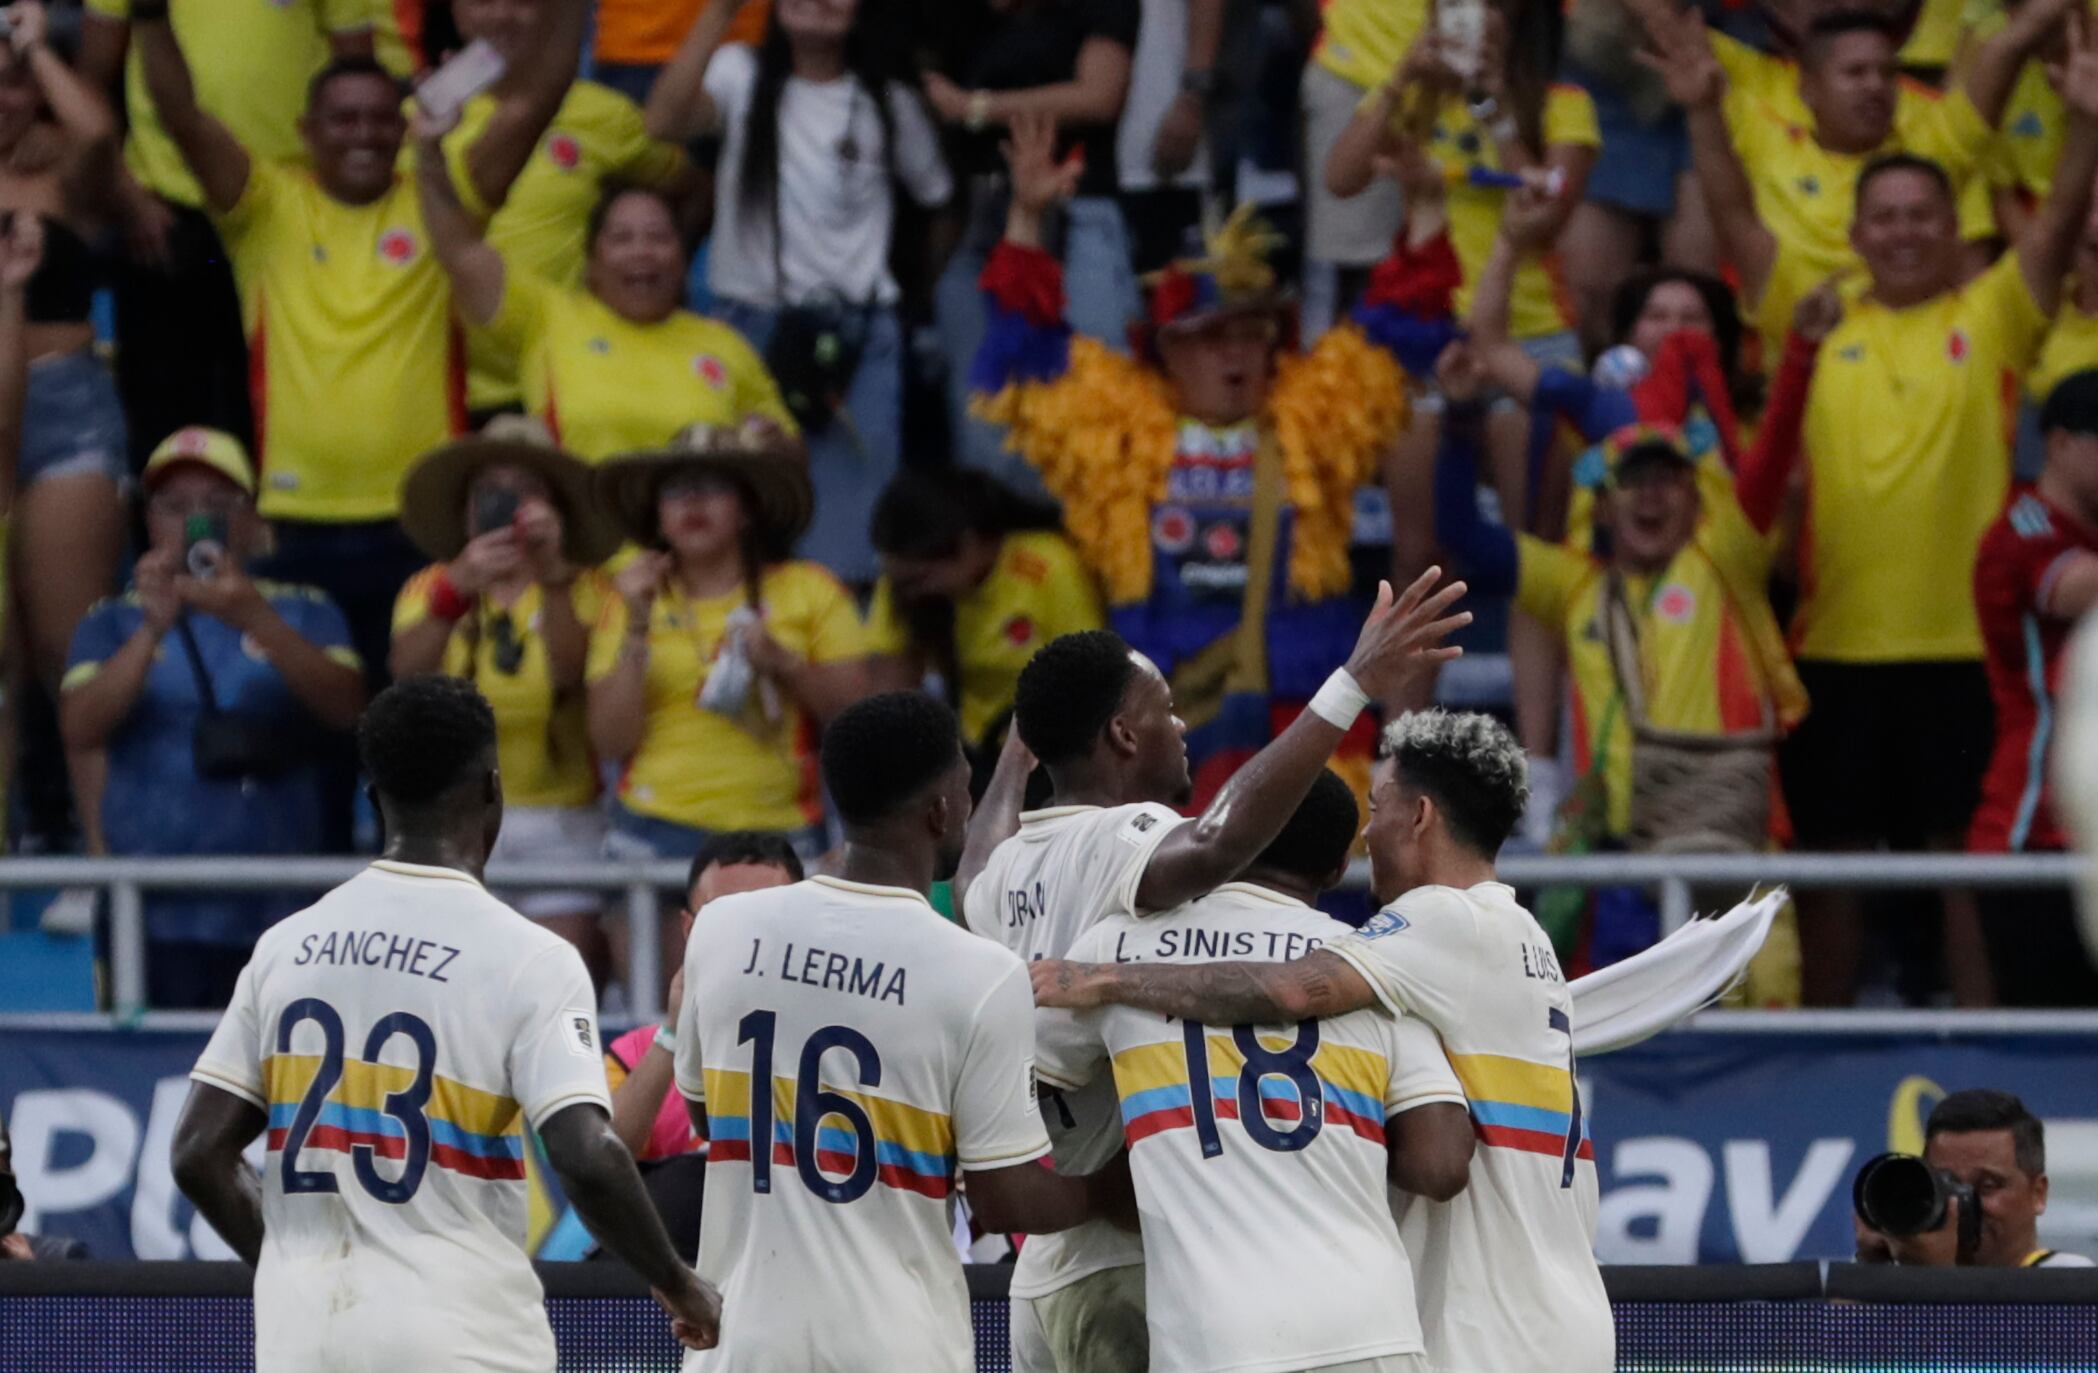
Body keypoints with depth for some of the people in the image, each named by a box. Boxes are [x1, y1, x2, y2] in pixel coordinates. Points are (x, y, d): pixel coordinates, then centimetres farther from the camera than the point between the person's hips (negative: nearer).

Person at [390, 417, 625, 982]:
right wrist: (458, 589, -28)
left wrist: (551, 577, -23)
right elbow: (407, 671, -12)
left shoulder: (585, 591, 7)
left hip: (558, 817, -1)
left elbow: (572, 674, -13)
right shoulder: (429, 589, 9)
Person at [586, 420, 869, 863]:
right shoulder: (632, 605, 9)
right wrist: (637, 631, -5)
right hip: (658, 834, 0)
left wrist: (784, 664, -9)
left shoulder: (809, 590, 9)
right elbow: (610, 743, 1)